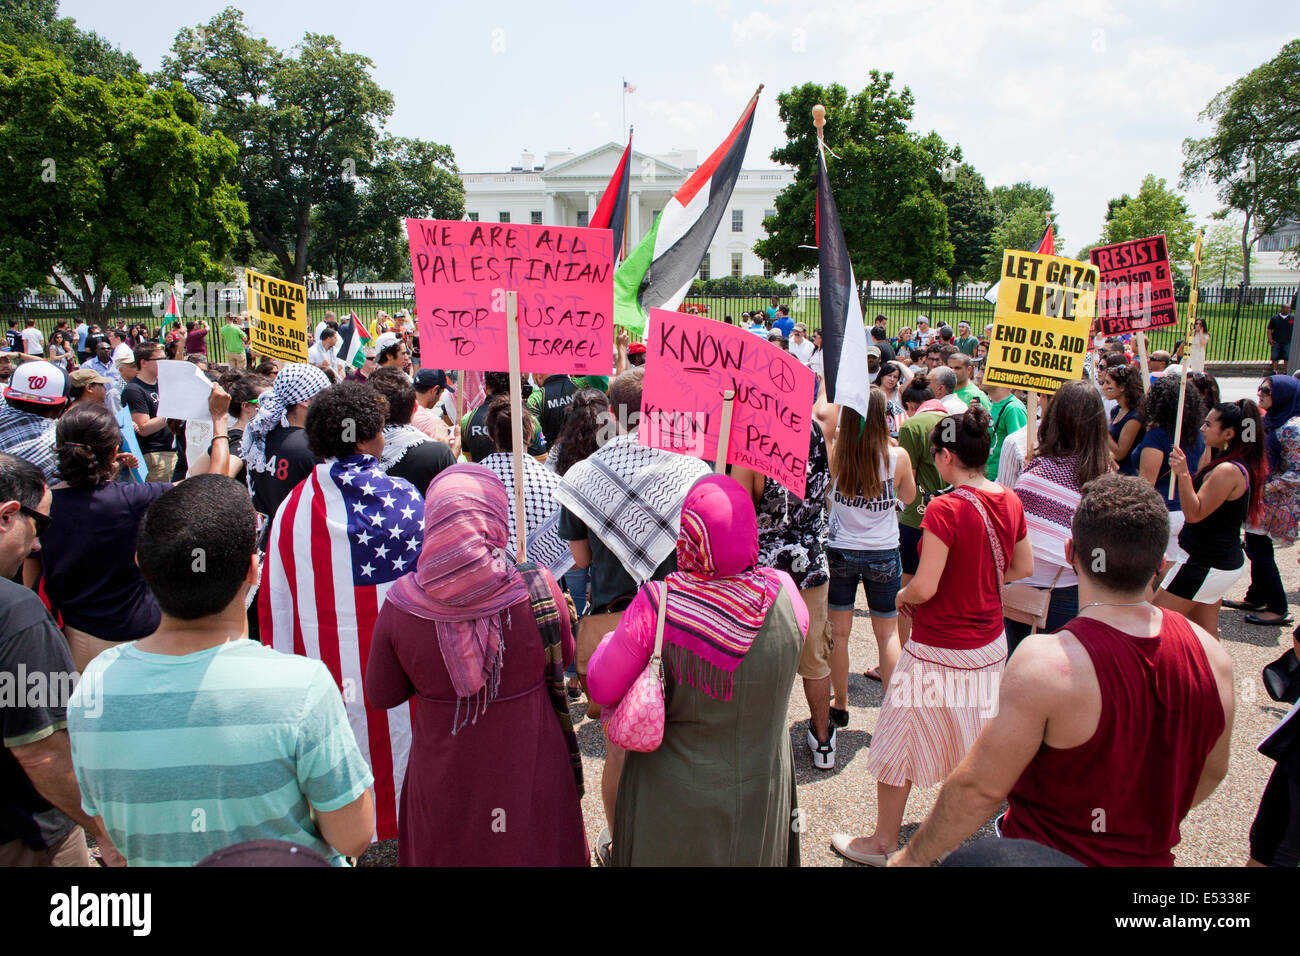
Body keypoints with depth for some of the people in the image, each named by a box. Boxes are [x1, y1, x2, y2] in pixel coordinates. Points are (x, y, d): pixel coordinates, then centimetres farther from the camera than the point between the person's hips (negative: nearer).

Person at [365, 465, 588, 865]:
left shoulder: (401, 603, -18)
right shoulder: (538, 590, -21)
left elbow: (381, 695, -5)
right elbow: (565, 656, -2)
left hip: (443, 786, 1)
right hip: (531, 779, 0)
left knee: (448, 849, 25)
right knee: (533, 847, 23)